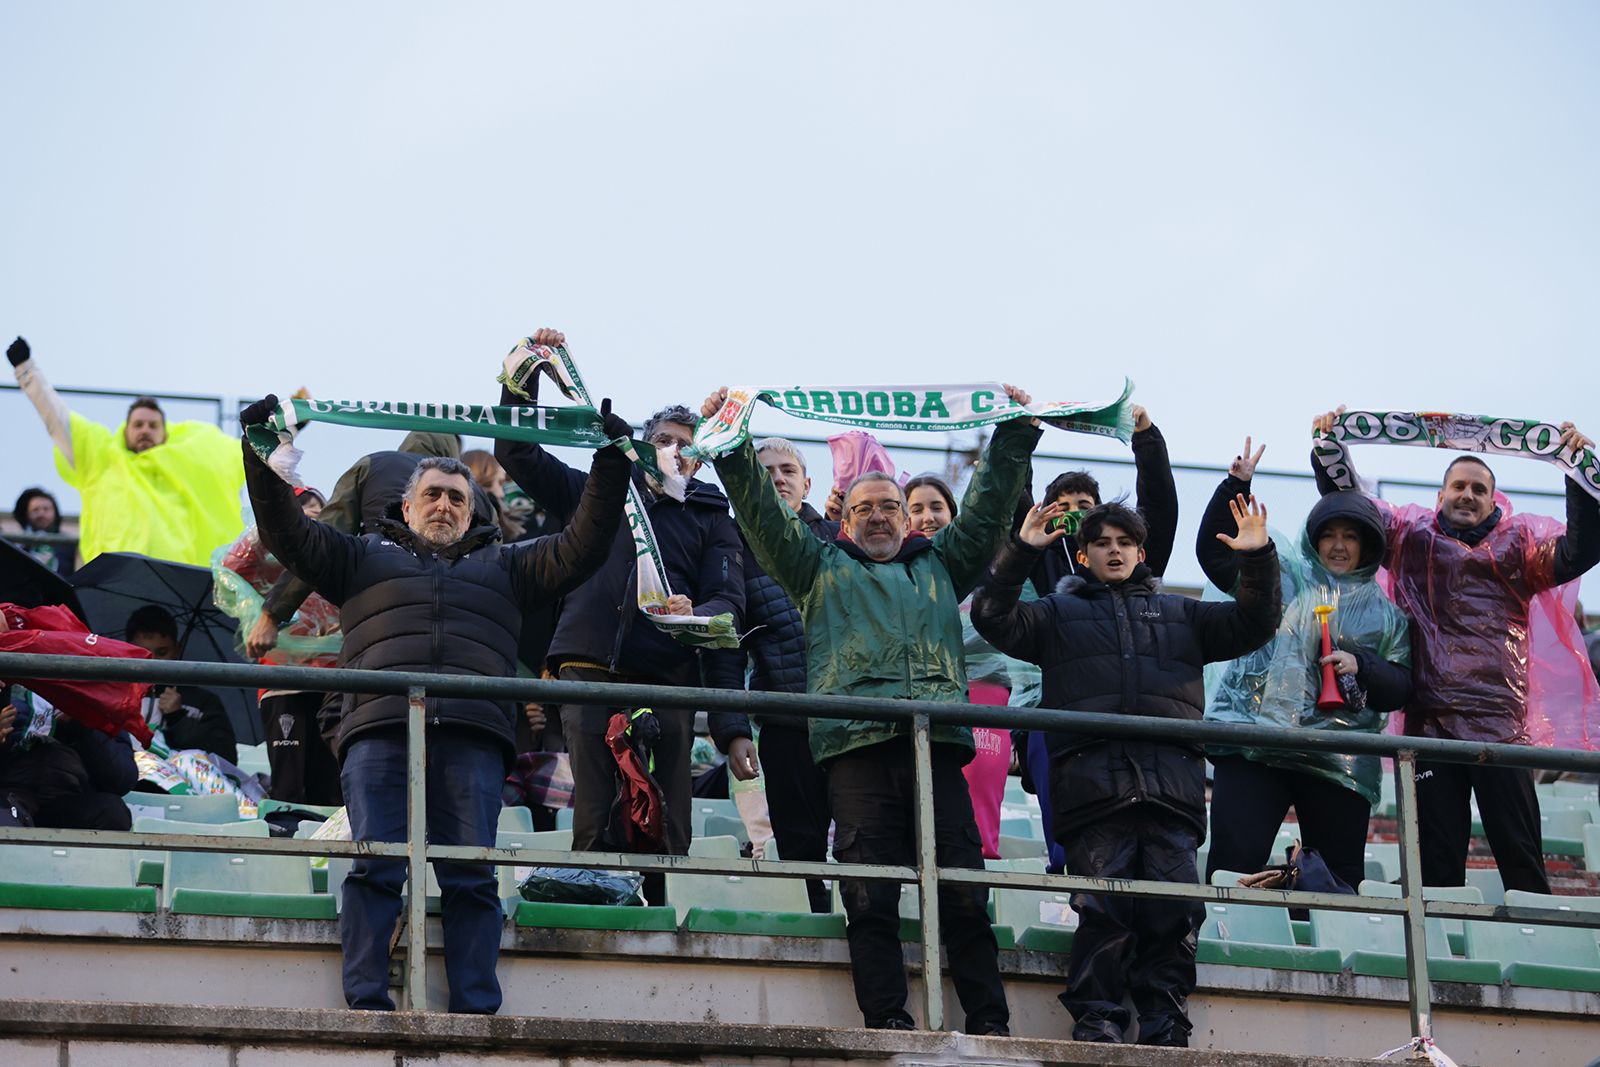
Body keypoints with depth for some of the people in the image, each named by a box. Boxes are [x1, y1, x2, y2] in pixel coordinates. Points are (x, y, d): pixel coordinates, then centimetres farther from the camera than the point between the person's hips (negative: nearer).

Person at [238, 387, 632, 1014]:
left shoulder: (502, 566, 30)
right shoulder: (365, 558, 28)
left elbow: (581, 549, 22)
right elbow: (288, 532, 18)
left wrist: (610, 467, 15)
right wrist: (262, 454, 8)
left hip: (473, 736, 1)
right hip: (379, 729, -1)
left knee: (472, 876, -10)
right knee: (374, 867, -14)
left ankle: (476, 1011, -13)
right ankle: (367, 1004, -17)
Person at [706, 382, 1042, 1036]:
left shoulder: (939, 566, 29)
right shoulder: (822, 568, 24)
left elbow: (987, 509, 26)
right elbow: (761, 513, 15)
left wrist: (1015, 434, 20)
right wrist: (731, 448, 5)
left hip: (938, 742, 2)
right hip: (857, 744, -1)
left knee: (963, 891, -5)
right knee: (870, 895, -10)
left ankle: (990, 1025, -5)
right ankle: (888, 1025, -11)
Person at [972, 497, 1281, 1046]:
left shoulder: (1179, 613, 31)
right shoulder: (1059, 613, 25)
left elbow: (1252, 624, 25)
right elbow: (995, 619, 10)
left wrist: (1258, 559, 9)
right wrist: (1020, 551, -3)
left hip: (1171, 789, 2)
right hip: (1093, 787, -2)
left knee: (1175, 912, -8)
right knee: (1103, 909, -13)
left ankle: (1165, 1034, -6)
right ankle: (1097, 1029, -12)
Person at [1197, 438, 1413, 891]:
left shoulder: (1385, 612, 19)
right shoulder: (1282, 574, 16)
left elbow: (1401, 687, 12)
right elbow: (1216, 551, 10)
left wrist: (1361, 666, -7)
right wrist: (1235, 487, 0)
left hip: (1340, 764, 2)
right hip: (1254, 747, -2)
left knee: (1341, 883, 2)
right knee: (1233, 862, -13)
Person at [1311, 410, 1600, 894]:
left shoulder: (1518, 540, 12)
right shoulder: (1410, 532, 16)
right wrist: (1330, 447, 0)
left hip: (1500, 725, -1)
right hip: (1430, 723, 1)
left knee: (1521, 859, -4)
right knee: (1438, 863, 3)